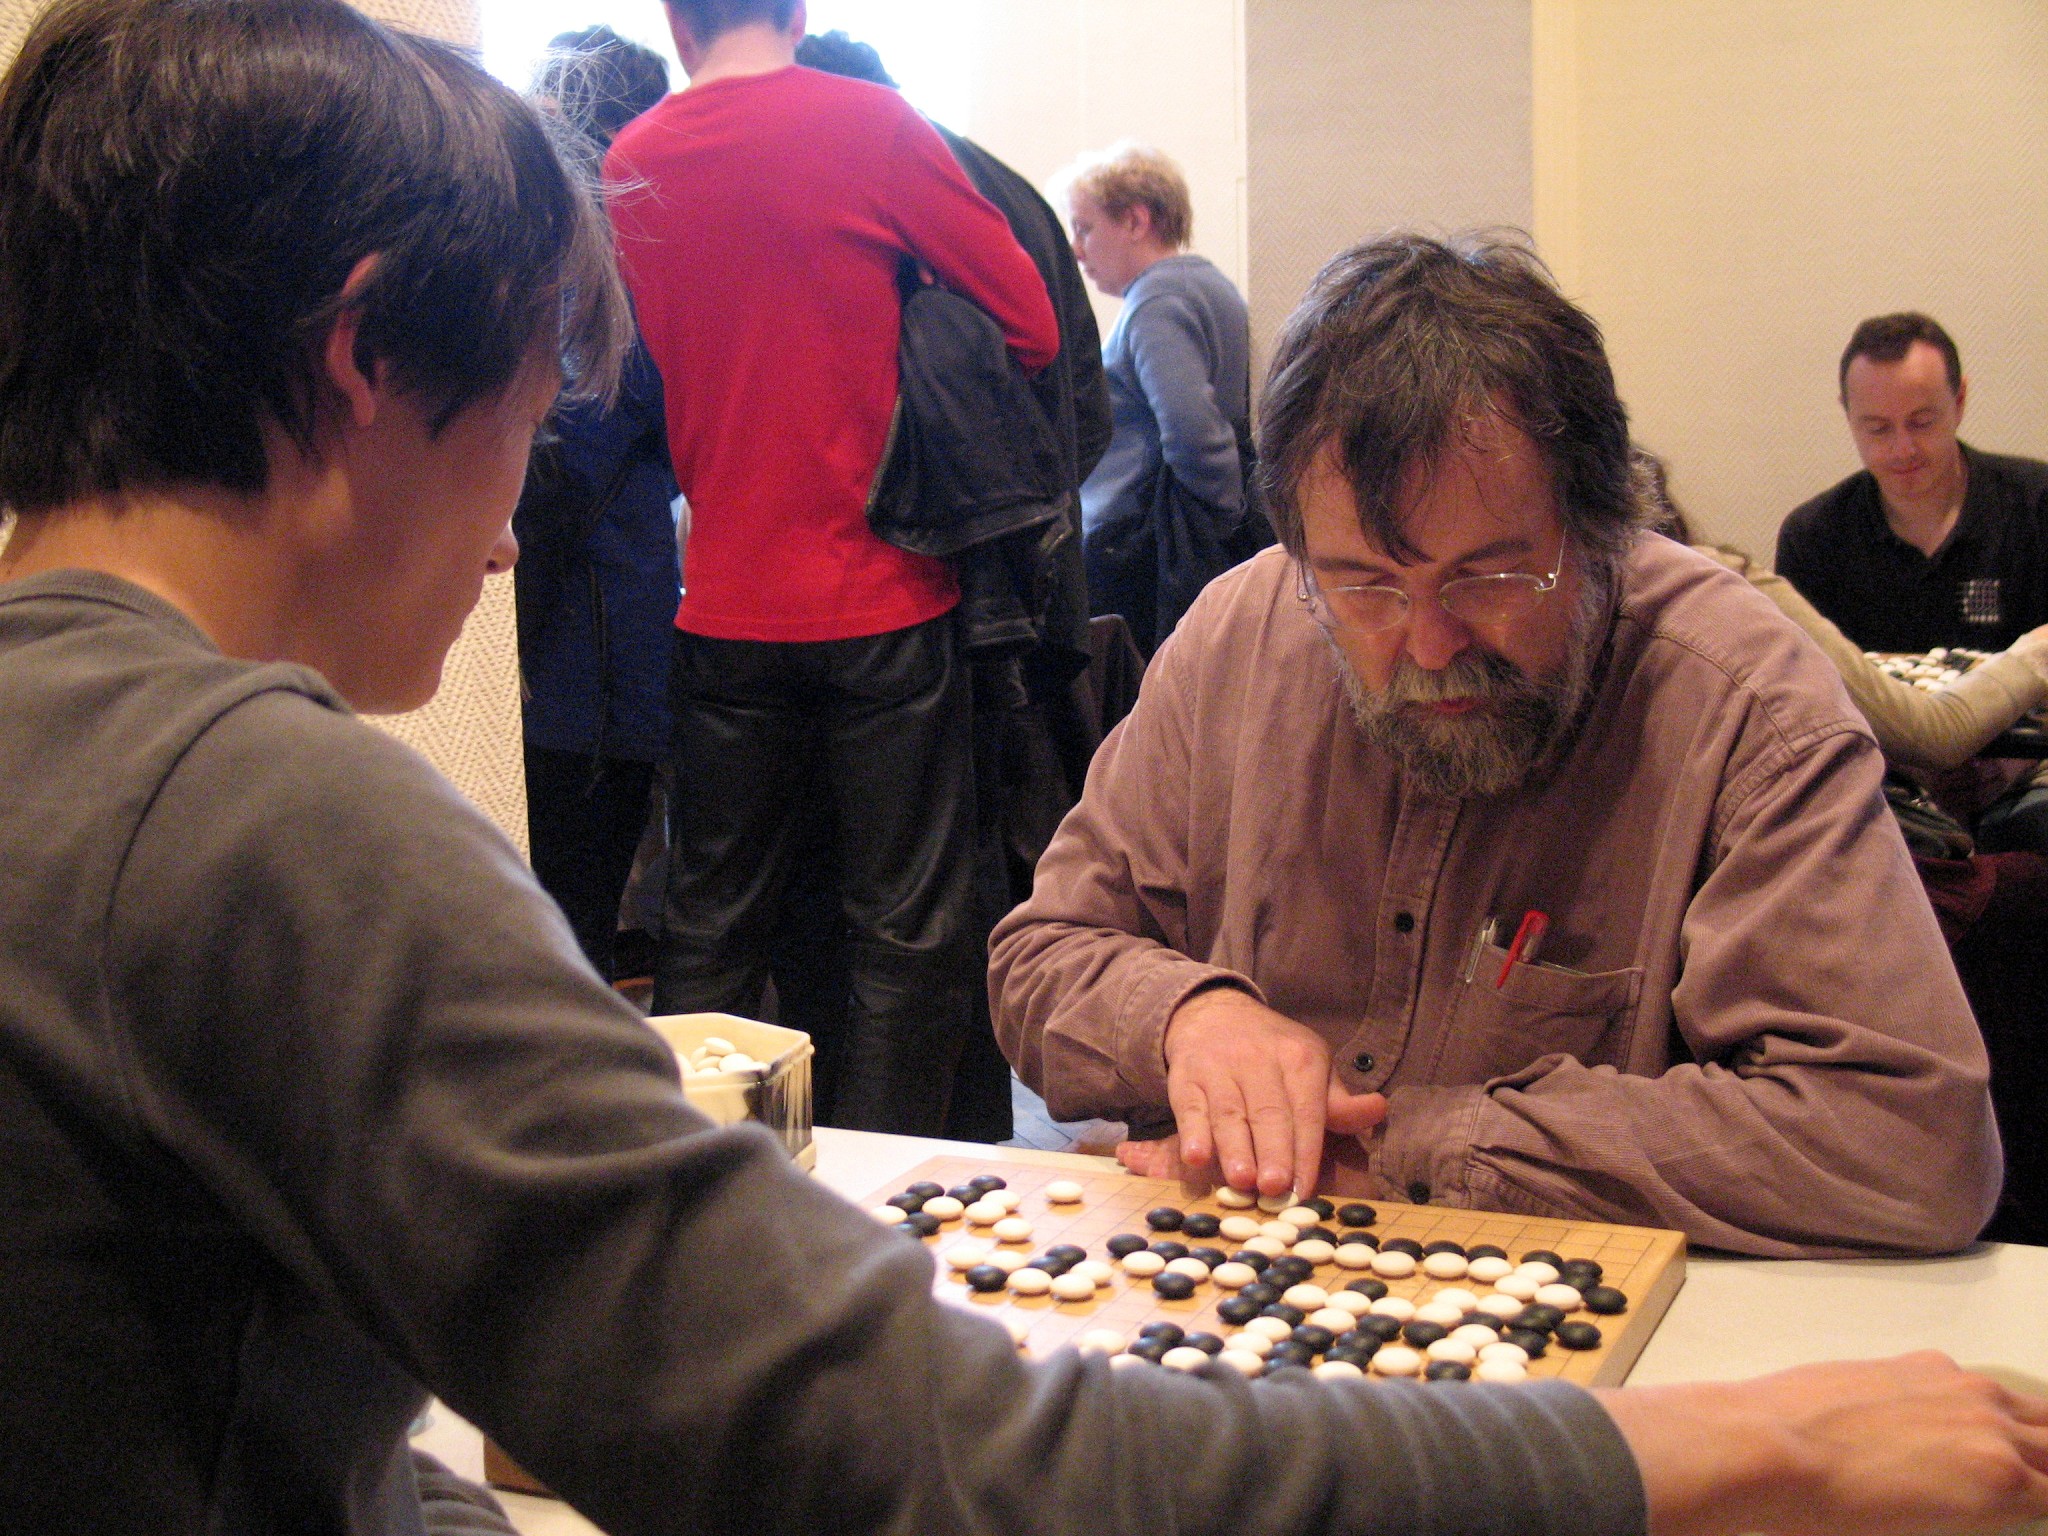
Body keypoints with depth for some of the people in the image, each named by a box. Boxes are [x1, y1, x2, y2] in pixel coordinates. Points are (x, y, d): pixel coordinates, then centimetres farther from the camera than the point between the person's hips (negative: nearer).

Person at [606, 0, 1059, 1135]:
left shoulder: (629, 166, 3)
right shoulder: (872, 125, -8)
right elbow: (1032, 324, -5)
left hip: (724, 605, 4)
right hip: (882, 599, -3)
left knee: (710, 924, 13)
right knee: (905, 929, 5)